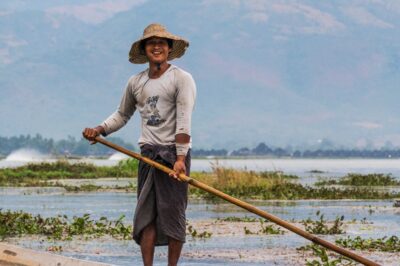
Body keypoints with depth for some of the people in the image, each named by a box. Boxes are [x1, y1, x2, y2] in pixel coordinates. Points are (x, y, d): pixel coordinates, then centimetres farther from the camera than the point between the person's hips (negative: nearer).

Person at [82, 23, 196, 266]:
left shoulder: (181, 79, -4)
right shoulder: (136, 83, 13)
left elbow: (184, 120, -13)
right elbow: (122, 115, 26)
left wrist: (180, 158, -22)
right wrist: (99, 130, 8)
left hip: (174, 153, -5)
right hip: (148, 154, 5)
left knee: (172, 212, -4)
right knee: (146, 213, -1)